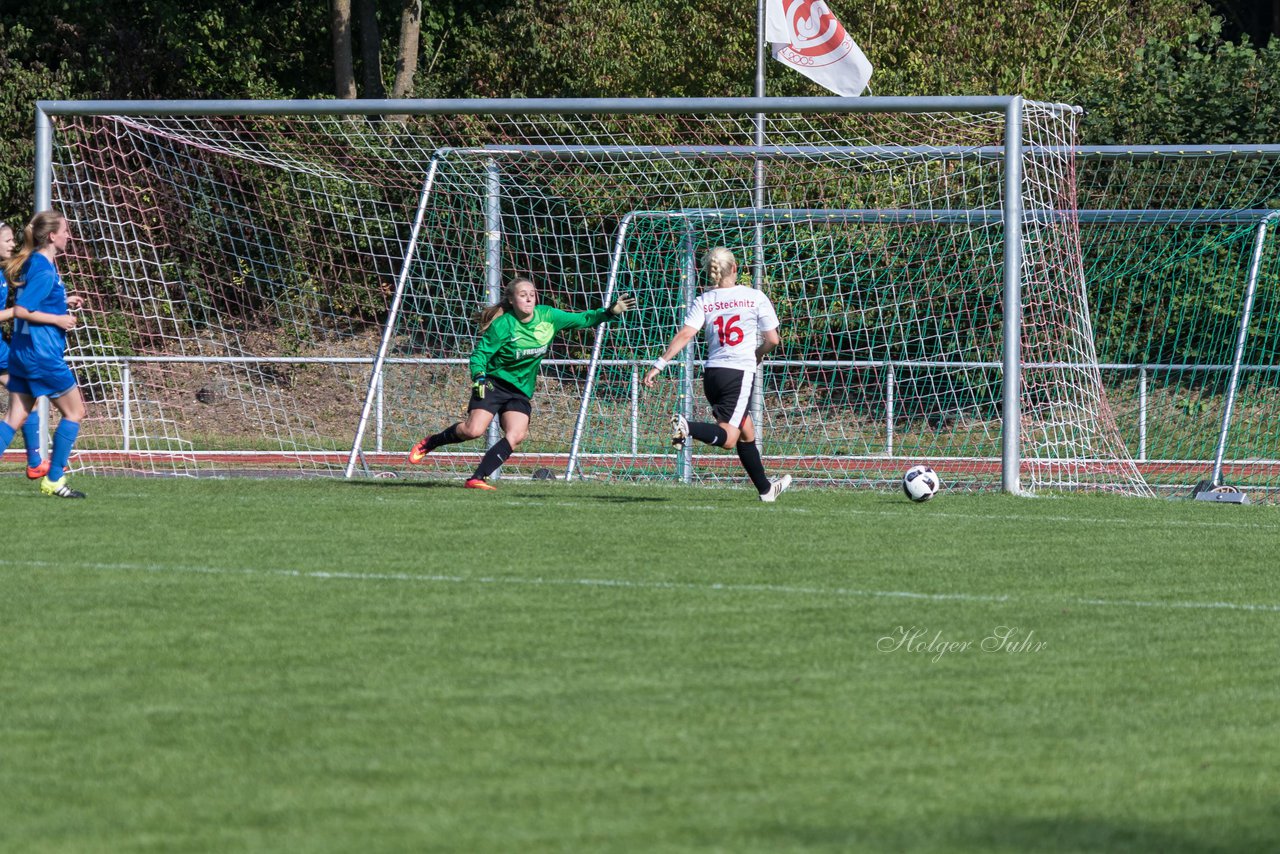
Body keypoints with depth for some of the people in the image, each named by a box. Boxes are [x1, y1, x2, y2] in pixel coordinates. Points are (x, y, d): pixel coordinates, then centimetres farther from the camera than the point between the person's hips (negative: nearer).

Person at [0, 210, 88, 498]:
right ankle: (54, 480, 5)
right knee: (74, 411, 4)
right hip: (42, 353, -9)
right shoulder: (44, 270, -17)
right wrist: (58, 319, -16)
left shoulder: (35, 263, 12)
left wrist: (63, 302, 17)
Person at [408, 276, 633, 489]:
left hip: (521, 391, 4)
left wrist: (611, 312, -5)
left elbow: (582, 319, 7)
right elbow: (479, 353, -9)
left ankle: (478, 478, -17)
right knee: (474, 430, -21)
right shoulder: (503, 325, -15)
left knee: (516, 436, -20)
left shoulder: (547, 316, -1)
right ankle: (429, 443, 4)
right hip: (493, 384, -4)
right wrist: (479, 378, -26)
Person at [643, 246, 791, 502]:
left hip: (712, 373, 5)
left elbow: (685, 334, -9)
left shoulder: (703, 301, 4)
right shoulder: (755, 297, 0)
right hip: (740, 372, -5)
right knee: (727, 438, -10)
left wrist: (659, 365, -10)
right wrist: (757, 355, 22)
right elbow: (772, 339, 1)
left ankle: (765, 488, 30)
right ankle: (688, 427, -38)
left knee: (746, 432, 21)